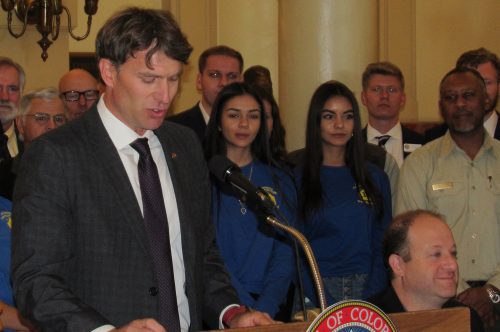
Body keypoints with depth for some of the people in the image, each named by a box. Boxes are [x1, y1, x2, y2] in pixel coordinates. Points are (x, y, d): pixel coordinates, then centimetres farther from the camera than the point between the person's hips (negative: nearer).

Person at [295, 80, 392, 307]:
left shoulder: (375, 178, 12)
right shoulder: (297, 178, 3)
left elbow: (381, 245, 10)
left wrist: (370, 300, -4)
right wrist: (324, 305, -10)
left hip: (367, 290, 2)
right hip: (317, 291, -2)